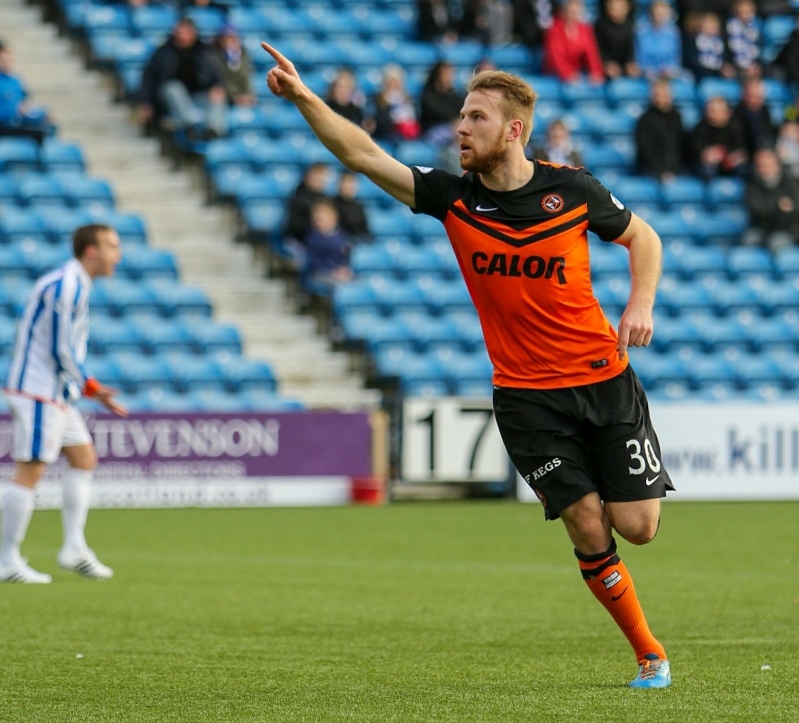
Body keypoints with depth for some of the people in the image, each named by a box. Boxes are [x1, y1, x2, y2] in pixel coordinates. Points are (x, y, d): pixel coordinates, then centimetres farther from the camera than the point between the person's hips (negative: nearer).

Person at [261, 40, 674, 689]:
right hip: (525, 393, 0)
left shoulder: (572, 190, -5)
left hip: (603, 378, 0)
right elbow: (364, 155, -10)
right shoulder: (453, 199, -4)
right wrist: (302, 97, -21)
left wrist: (641, 305, -6)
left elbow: (641, 237, 11)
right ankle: (650, 654, 10)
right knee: (589, 533, -7)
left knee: (637, 526, -4)